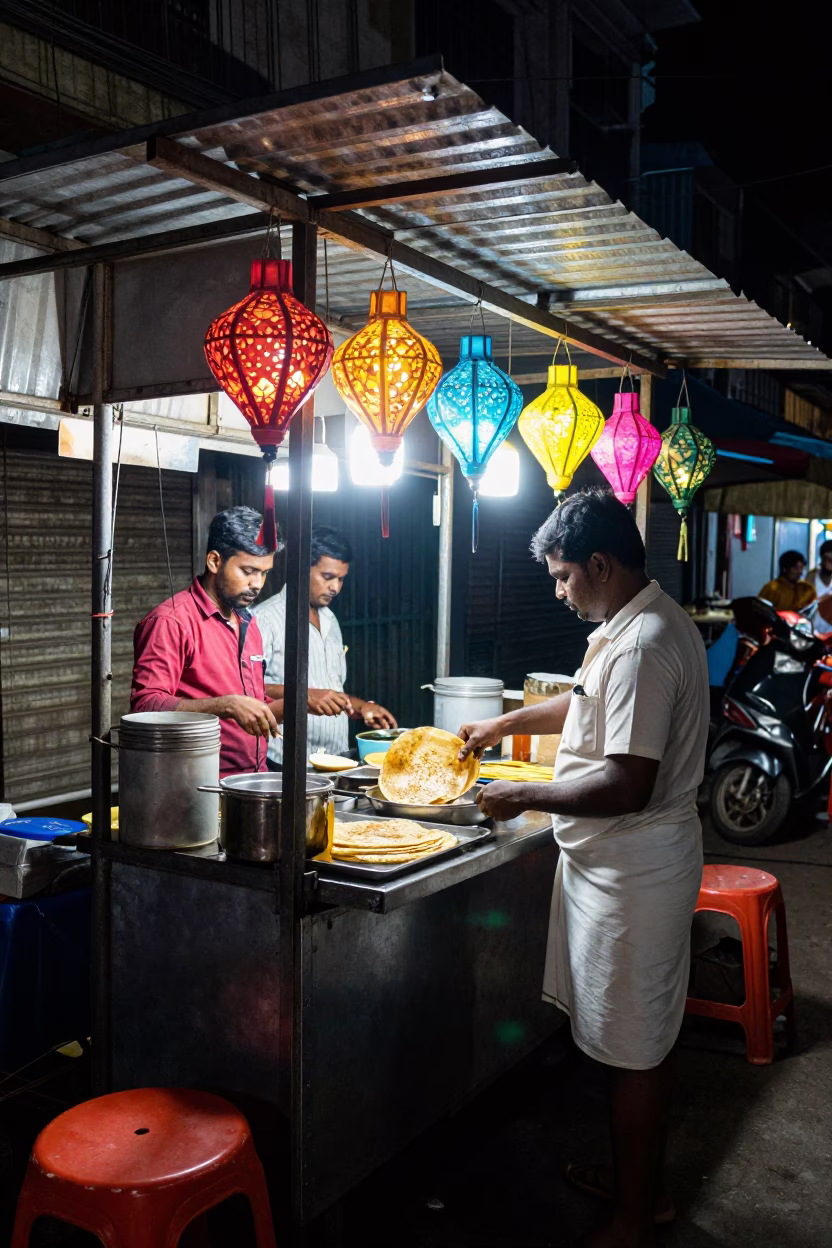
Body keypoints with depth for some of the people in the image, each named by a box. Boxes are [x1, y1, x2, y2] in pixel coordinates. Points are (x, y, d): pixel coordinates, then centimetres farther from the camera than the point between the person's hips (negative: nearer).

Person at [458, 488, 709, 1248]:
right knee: (649, 1034, 21)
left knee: (632, 1049, 4)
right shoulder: (650, 624, 8)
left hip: (633, 868, -10)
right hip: (638, 862, 10)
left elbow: (627, 787, -29)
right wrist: (505, 723, 24)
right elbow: (590, 703, 26)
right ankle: (645, 1181, 39)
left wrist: (524, 798, -19)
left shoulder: (642, 647, -26)